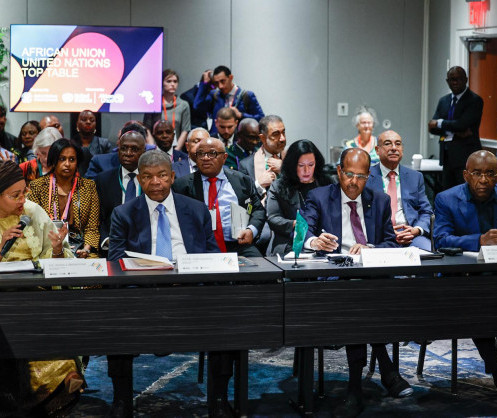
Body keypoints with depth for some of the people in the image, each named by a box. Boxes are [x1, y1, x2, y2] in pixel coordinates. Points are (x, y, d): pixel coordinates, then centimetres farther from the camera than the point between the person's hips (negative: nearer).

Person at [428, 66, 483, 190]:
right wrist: (453, 132, -11)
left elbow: (462, 124, -18)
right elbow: (432, 127, 5)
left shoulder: (475, 100, -6)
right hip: (447, 156, 7)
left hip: (466, 156, -7)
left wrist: (439, 123, -6)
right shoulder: (443, 101, 14)